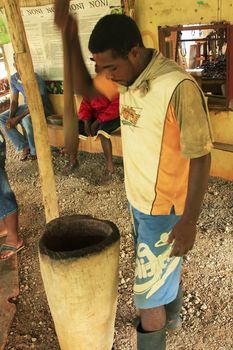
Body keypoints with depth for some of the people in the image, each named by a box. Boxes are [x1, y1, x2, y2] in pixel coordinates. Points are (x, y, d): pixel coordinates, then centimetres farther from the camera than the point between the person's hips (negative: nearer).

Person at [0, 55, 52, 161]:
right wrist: (11, 117, -18)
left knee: (26, 120, -39)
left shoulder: (36, 79, -25)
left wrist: (18, 118, -29)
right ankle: (24, 147, -5)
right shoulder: (13, 78, -5)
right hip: (27, 106, 7)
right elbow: (14, 101, 0)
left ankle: (34, 151, -15)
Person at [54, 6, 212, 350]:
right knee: (166, 268, 29)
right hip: (139, 199, 8)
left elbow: (200, 158, -23)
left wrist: (189, 221, -18)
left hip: (164, 209, -8)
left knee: (148, 293, 7)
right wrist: (70, 37, -5)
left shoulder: (178, 87, -28)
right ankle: (171, 318, 55)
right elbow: (84, 88, 10)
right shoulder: (129, 78, -4)